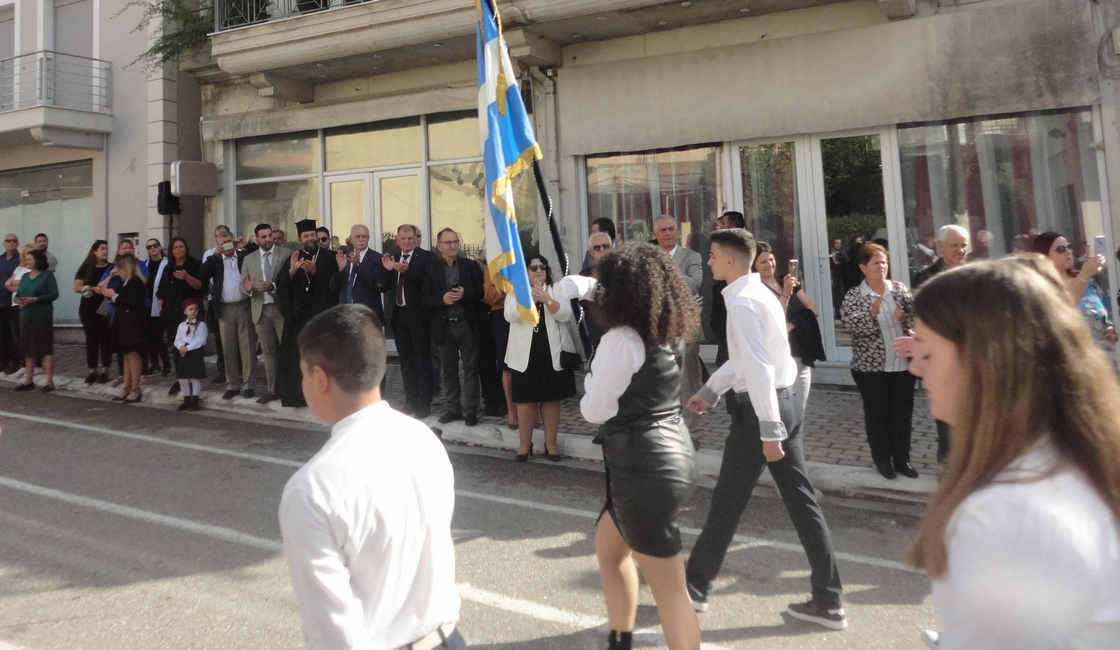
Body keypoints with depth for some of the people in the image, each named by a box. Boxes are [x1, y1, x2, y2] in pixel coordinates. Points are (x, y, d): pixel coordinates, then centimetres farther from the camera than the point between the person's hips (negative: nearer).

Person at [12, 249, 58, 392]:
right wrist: (18, 300, -6)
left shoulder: (47, 275, -3)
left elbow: (54, 294, -12)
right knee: (28, 349, 10)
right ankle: (29, 380, 18)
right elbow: (18, 294, 16)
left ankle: (49, 381, -3)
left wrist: (35, 299, -19)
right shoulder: (25, 276, 16)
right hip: (26, 317, 7)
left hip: (42, 317, -7)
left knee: (45, 348, -6)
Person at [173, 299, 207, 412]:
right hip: (183, 355, 5)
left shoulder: (201, 324, -2)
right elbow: (177, 340, 7)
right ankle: (186, 400, 19)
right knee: (183, 378, 8)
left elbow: (200, 340, -12)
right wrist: (181, 347, -14)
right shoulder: (181, 325, 13)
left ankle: (196, 400, 7)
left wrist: (188, 348, -18)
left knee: (195, 377, -2)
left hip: (196, 352, -5)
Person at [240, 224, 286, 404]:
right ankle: (271, 390, 17)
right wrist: (247, 288, -14)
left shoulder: (286, 255, 0)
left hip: (281, 308, -3)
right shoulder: (249, 259, 11)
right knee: (268, 351, 10)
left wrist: (272, 286, -21)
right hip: (261, 310, 3)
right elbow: (243, 285, 9)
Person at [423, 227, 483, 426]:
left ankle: (470, 410, 8)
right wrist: (442, 299, -15)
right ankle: (452, 409, 19)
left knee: (470, 369, 1)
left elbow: (482, 292, 1)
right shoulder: (432, 270, 7)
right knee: (448, 371, 9)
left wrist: (465, 294, -16)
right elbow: (426, 300, 3)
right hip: (444, 327, 1)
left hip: (467, 325, -1)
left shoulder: (471, 266, 5)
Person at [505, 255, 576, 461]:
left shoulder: (557, 290, 7)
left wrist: (547, 300, -23)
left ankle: (550, 443, 18)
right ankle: (525, 444, 17)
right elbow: (510, 315, -13)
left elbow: (566, 315, -7)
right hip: (525, 356, -1)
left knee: (552, 399, 6)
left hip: (552, 355, 1)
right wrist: (531, 298, -26)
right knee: (525, 401, 4)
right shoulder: (515, 292, 4)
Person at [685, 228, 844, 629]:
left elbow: (759, 369, -23)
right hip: (785, 401, 9)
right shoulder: (759, 293, 15)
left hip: (760, 408, -9)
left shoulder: (743, 303, -17)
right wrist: (709, 392, 25)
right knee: (801, 501, 10)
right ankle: (828, 601, 17)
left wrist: (768, 432, -24)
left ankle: (696, 586, 23)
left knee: (727, 502, 5)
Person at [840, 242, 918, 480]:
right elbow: (850, 322, -18)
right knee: (877, 414, 6)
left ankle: (902, 458, 23)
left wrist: (910, 335, -12)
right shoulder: (853, 296, -4)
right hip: (870, 365, -3)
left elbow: (913, 316, 6)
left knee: (903, 412, 10)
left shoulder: (900, 289, 6)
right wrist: (872, 312, -33)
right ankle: (882, 459, 20)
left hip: (902, 362, 3)